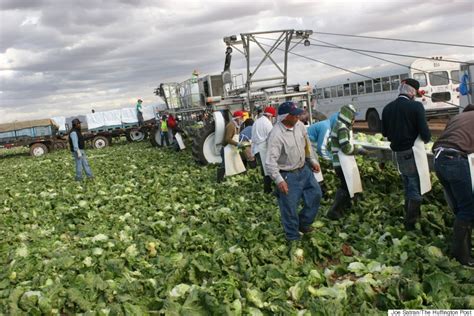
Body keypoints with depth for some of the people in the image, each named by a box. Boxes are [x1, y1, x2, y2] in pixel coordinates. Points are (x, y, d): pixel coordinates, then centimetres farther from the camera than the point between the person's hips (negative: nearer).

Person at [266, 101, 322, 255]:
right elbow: (270, 160, -29)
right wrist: (279, 180, -33)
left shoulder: (300, 125, -4)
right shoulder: (276, 135, -27)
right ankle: (293, 238, 21)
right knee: (289, 208, 1)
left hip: (304, 169, 8)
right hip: (288, 175, -7)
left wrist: (312, 160, 17)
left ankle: (303, 223, 36)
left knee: (315, 194, 17)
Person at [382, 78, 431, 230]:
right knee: (416, 188, 5)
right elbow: (425, 133, -18)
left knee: (408, 187, 21)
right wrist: (426, 138, 4)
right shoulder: (416, 106, -15)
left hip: (398, 153, 6)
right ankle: (411, 223, 8)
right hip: (412, 152, -6)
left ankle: (409, 217, 31)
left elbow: (385, 133, 8)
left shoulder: (387, 108, 1)